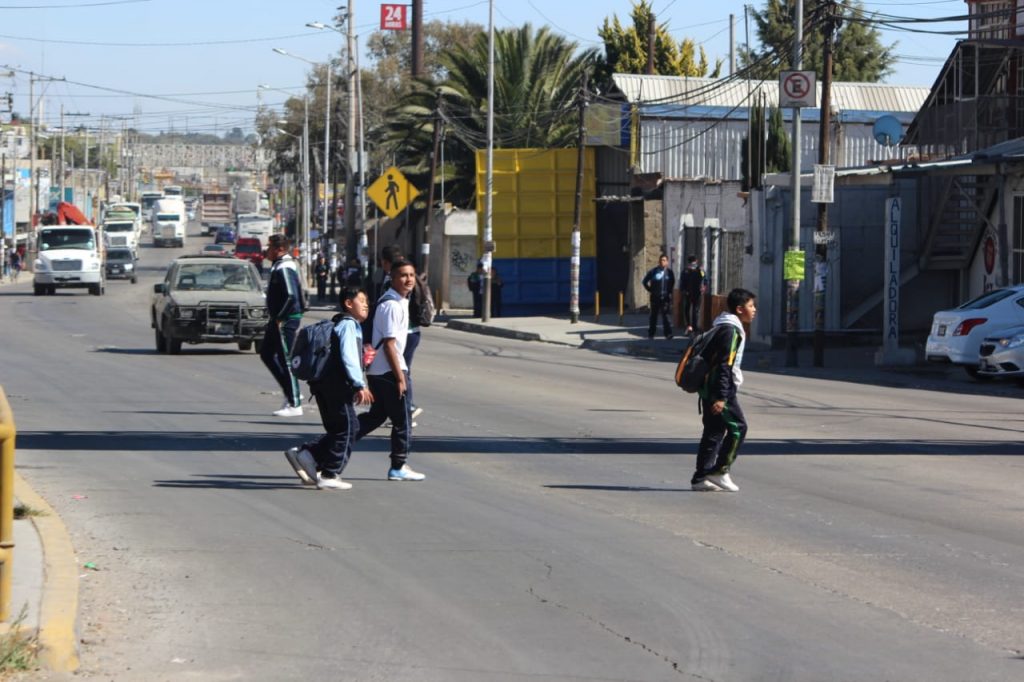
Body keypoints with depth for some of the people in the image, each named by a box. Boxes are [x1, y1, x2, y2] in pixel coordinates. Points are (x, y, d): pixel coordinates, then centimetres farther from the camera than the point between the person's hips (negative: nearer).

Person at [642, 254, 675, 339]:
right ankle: (651, 334, 16)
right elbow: (645, 281, 7)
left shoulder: (669, 272, 2)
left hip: (666, 297, 0)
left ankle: (668, 333, -9)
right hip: (655, 297, 0)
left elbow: (672, 282, 18)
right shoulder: (653, 271, -2)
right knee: (654, 315, 8)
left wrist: (669, 292, 10)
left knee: (665, 315, -7)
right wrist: (650, 290, 2)